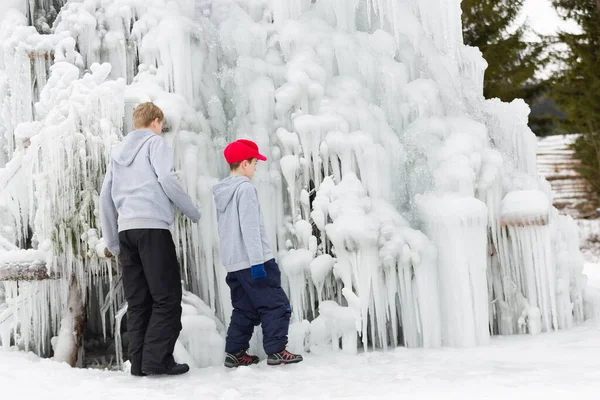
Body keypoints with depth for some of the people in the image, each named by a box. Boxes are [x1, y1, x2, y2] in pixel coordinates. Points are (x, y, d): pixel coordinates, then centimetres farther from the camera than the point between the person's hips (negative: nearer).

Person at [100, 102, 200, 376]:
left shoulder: (118, 151, 24)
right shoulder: (155, 142, 5)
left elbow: (105, 198, 21)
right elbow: (166, 179, -11)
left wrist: (112, 243, 24)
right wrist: (193, 212, 1)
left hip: (126, 230, 7)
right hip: (152, 227, -7)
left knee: (137, 301, 7)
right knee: (167, 296, -5)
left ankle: (138, 362, 5)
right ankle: (157, 358, -13)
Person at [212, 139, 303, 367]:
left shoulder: (221, 192, 14)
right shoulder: (245, 188, -12)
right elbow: (250, 227, -19)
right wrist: (257, 261, -19)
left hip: (233, 263, 9)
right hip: (251, 260, -9)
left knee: (244, 309, 14)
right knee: (276, 305, -1)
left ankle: (235, 352, 12)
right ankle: (276, 350, -2)